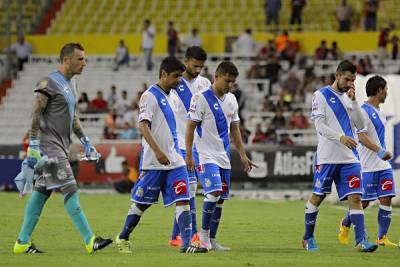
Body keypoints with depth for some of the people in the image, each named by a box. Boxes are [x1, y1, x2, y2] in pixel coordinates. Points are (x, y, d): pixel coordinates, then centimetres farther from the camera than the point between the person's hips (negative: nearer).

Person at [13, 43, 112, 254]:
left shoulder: (71, 84, 17)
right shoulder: (49, 83, -13)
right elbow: (35, 116, -16)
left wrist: (85, 141, 23)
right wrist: (33, 146, -21)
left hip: (61, 147, 10)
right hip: (50, 146, -10)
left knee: (41, 192, 10)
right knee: (69, 190, -12)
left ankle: (22, 242, 14)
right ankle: (89, 240, -14)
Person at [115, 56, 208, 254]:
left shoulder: (172, 97, 15)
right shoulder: (150, 96, -10)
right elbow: (143, 126, -19)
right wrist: (158, 151, -28)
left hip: (174, 161, 7)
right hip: (153, 162, -7)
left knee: (183, 200, -7)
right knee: (141, 203, 4)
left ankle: (186, 243, -13)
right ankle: (123, 238, 21)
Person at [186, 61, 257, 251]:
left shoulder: (231, 100, 11)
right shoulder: (201, 99, -10)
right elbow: (190, 128, -10)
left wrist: (243, 155, 15)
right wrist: (189, 155, -15)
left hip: (224, 157, 7)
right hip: (206, 156, -7)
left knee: (220, 199, 6)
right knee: (214, 192, -22)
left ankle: (212, 240, 14)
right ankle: (204, 232, -7)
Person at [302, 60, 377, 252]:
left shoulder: (348, 97, 15)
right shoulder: (321, 95, -2)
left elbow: (360, 125, 7)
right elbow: (319, 126, -10)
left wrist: (353, 101, -2)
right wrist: (340, 137, -22)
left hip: (349, 158, 4)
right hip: (327, 157, -4)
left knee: (355, 197, -7)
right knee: (317, 196, 4)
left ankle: (361, 241, -13)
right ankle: (308, 237, 19)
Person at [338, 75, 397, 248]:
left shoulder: (380, 112, 16)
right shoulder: (363, 111, -12)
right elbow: (362, 136, -22)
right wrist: (380, 151, -29)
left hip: (384, 165, 8)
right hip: (368, 166, -8)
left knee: (386, 199, -2)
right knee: (364, 202, -1)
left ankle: (382, 238, 0)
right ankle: (345, 224, 24)